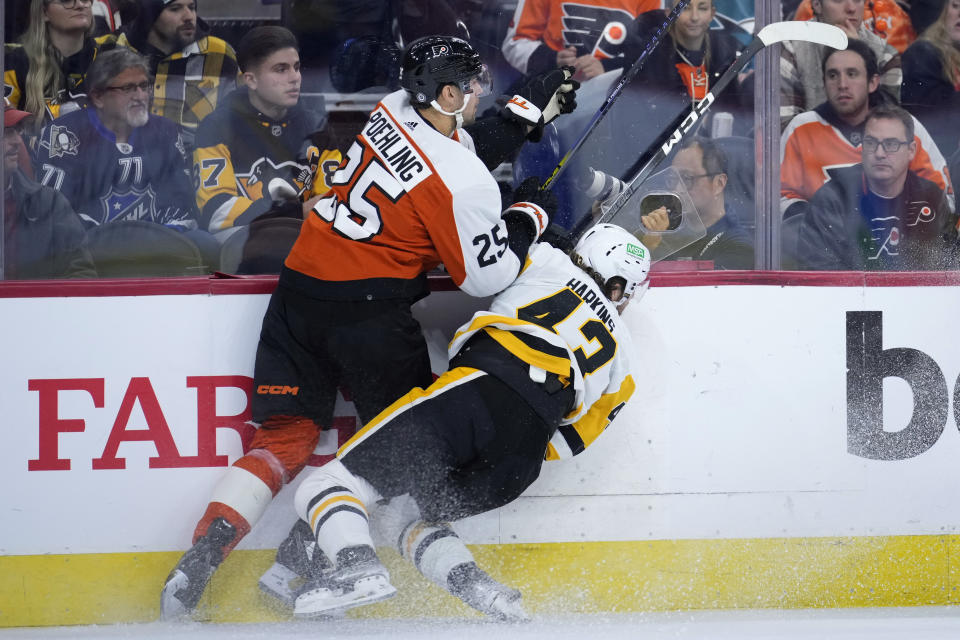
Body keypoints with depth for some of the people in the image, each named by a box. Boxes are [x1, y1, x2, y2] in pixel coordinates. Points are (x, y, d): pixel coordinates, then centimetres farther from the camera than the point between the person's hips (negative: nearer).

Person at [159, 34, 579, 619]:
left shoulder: (394, 111, 4)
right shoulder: (462, 182, -16)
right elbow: (488, 275, -6)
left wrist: (531, 112, 24)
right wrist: (530, 215, 9)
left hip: (300, 291, 7)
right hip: (369, 310, -7)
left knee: (285, 436, 8)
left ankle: (200, 558, -2)